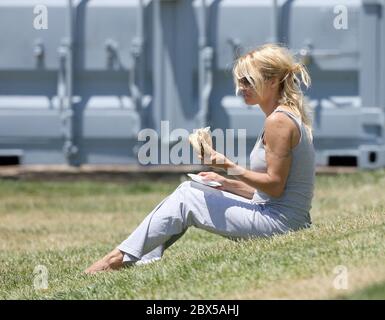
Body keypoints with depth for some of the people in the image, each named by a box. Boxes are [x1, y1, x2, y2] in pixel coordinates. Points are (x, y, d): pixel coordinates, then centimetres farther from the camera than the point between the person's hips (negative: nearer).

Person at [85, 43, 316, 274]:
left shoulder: (278, 121, -16)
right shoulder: (286, 116, 15)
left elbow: (275, 185, -19)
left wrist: (229, 167, -20)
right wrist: (225, 183, 12)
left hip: (279, 221, -10)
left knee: (185, 201, -2)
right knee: (188, 190, 12)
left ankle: (123, 257, 6)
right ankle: (143, 260, 10)